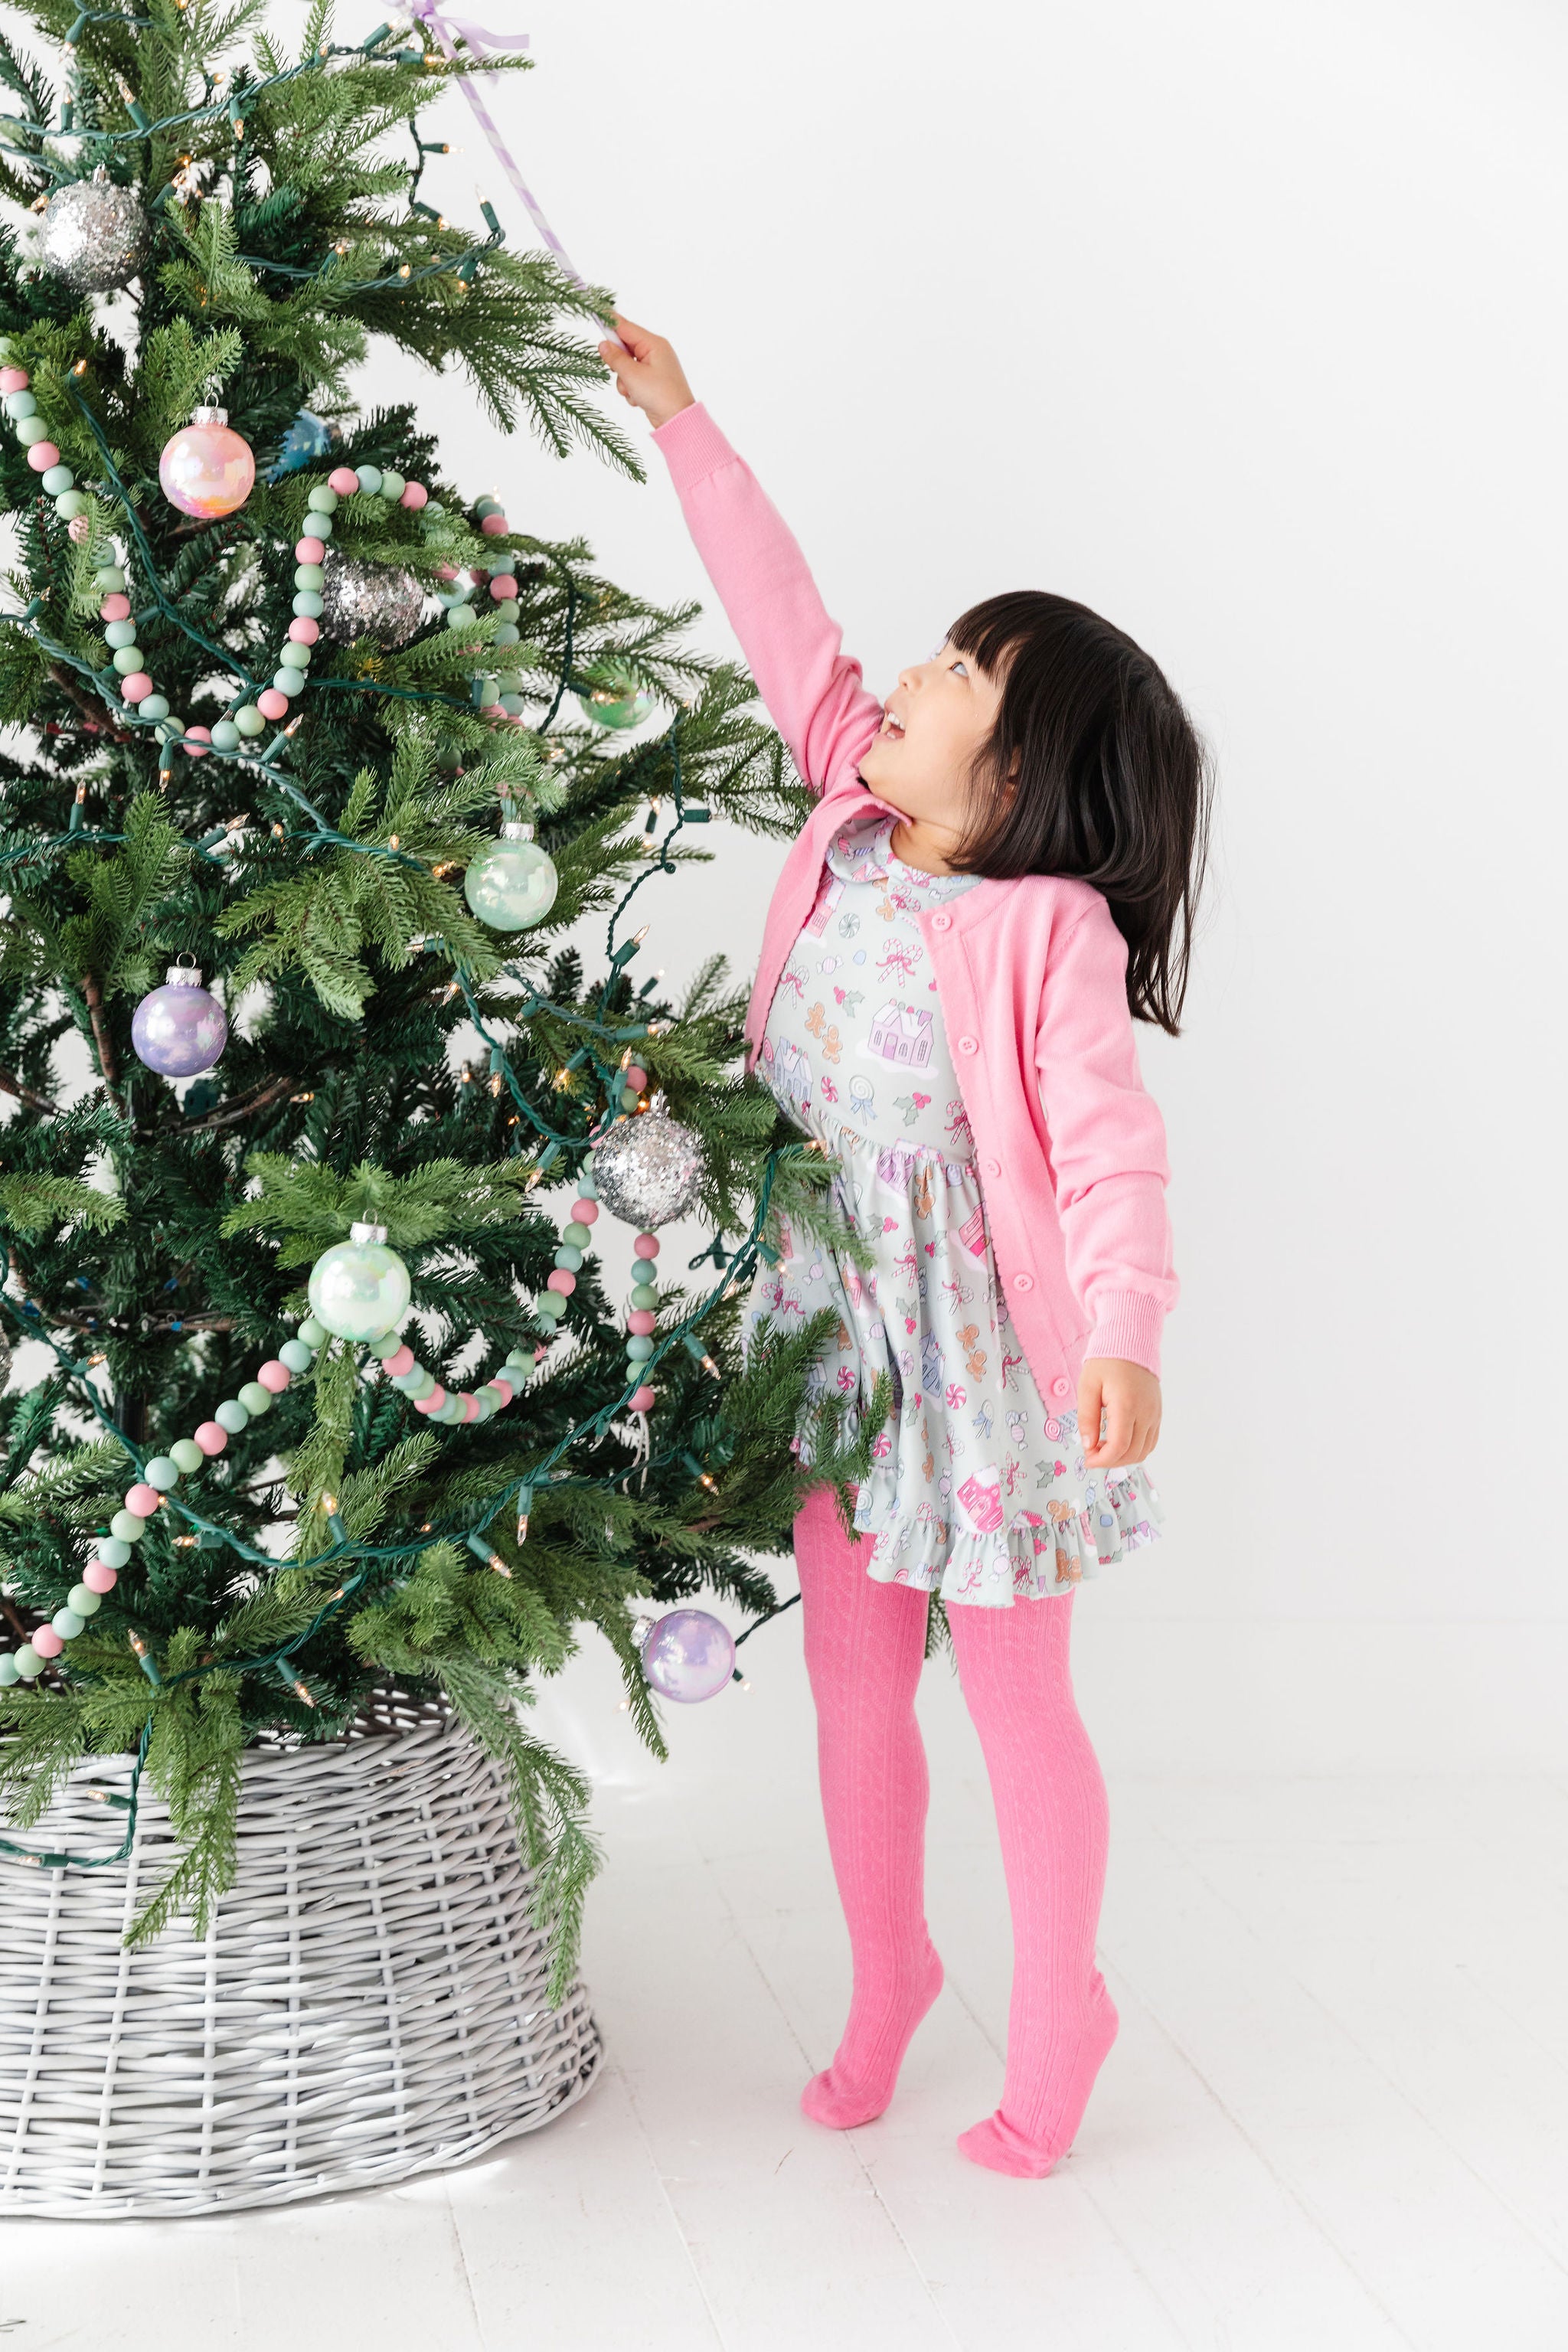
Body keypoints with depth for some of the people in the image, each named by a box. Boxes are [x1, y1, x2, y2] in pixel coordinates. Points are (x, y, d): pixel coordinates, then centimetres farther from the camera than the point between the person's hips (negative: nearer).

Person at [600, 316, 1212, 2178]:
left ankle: (1059, 2011, 27)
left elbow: (1107, 1145, -25)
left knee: (1014, 1692, 7)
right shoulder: (853, 819, 1)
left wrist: (1126, 1334, -39)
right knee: (851, 1681, 16)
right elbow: (786, 627, 7)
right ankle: (885, 1972, 36)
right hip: (836, 1322, 6)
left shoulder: (1052, 925, -18)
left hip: (986, 1341, -6)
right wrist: (683, 426, 10)